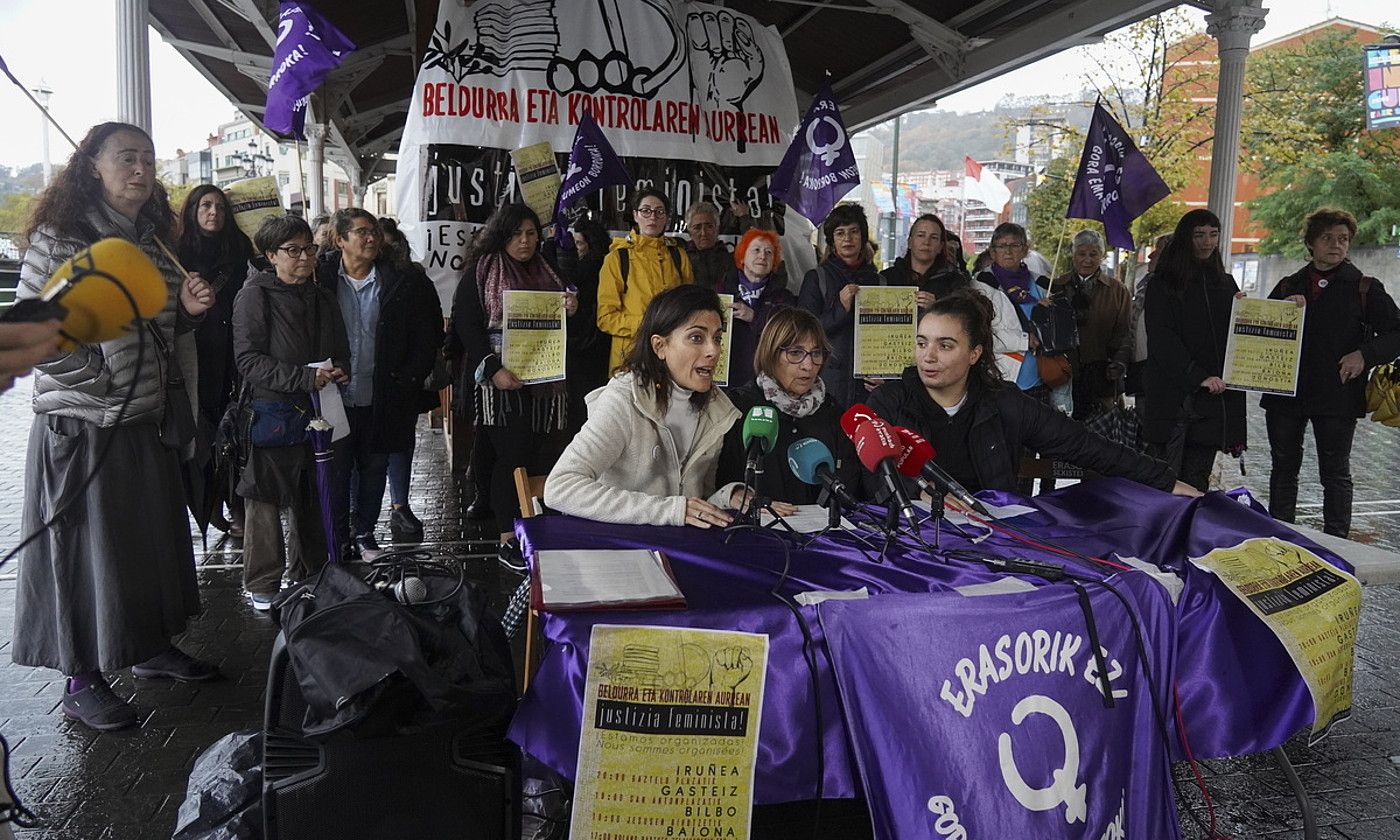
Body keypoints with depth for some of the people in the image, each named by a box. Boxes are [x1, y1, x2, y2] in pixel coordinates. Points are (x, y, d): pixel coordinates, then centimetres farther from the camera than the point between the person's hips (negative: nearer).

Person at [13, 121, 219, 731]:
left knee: (156, 538, 15)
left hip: (147, 423, 7)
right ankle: (82, 681, 15)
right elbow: (33, 331, -16)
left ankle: (152, 647, 32)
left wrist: (186, 309, 0)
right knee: (85, 548, 2)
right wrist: (102, 381, -20)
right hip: (81, 426, -7)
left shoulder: (153, 243, 11)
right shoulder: (60, 239, -12)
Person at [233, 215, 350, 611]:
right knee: (266, 501, 0)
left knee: (312, 501, 12)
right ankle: (262, 586, 11)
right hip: (270, 414, -6)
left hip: (316, 414, 6)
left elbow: (341, 354, 23)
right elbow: (249, 360, -13)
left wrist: (339, 372, -1)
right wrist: (306, 377, -22)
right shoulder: (255, 295, -5)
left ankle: (309, 577, 26)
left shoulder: (323, 300, 15)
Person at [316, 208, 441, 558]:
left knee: (374, 467, 14)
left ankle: (364, 531, 31)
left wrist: (407, 379, -2)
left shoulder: (404, 282, -3)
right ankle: (337, 536, 21)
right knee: (336, 470, 6)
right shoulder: (321, 277, -3)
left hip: (381, 398, 1)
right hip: (335, 396, -1)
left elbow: (429, 333, 3)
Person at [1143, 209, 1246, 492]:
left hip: (1215, 397, 5)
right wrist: (1199, 377, -17)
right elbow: (1162, 339, -8)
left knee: (1196, 483, 4)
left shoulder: (1226, 284, 19)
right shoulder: (1162, 285, 2)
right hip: (1174, 396, -4)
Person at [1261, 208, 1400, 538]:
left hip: (1337, 394, -3)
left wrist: (1364, 354, -14)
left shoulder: (1365, 288, 4)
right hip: (1285, 393, 3)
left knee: (1336, 473, 4)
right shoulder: (1289, 286, 12)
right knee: (1284, 468, 10)